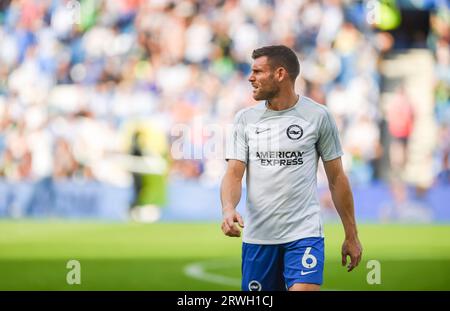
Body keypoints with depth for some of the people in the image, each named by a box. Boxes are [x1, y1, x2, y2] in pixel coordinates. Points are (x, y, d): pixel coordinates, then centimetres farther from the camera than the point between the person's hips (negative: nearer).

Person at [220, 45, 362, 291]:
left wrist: (351, 236, 5)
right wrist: (228, 208, -23)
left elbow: (336, 178, 4)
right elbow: (234, 173, -1)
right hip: (257, 235, 3)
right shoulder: (245, 119, 5)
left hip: (304, 234, -3)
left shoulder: (318, 116, -1)